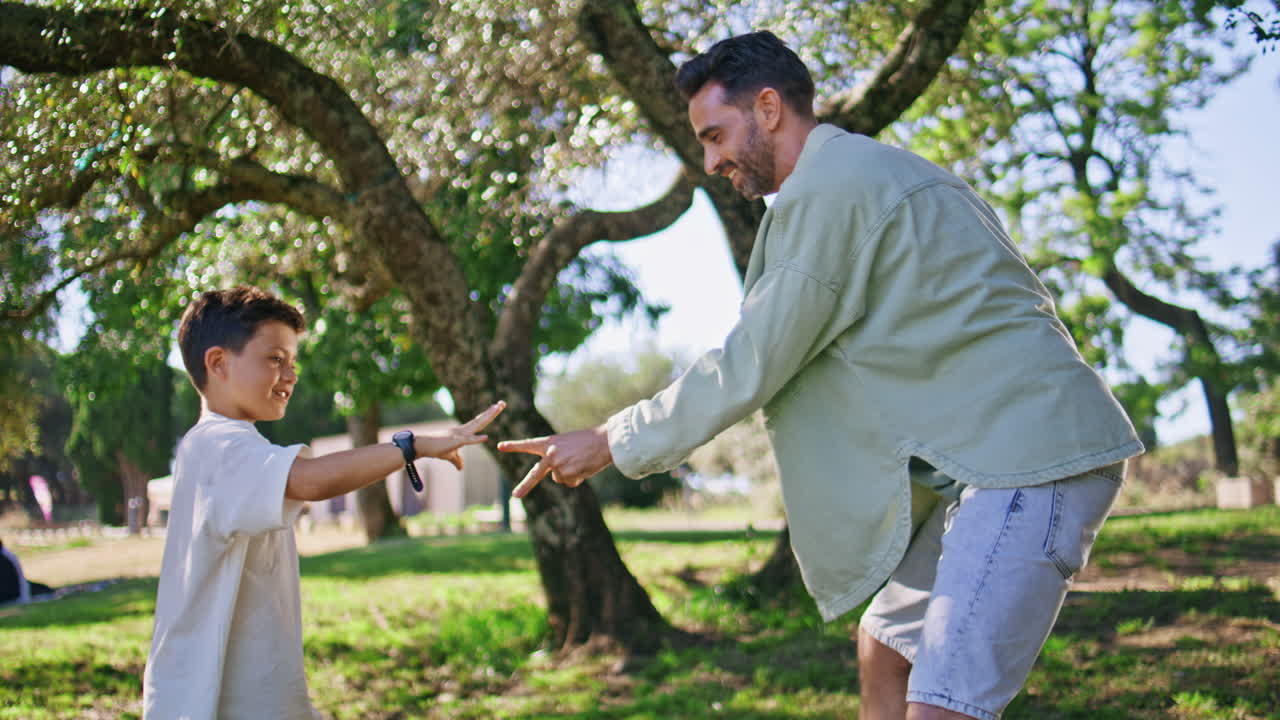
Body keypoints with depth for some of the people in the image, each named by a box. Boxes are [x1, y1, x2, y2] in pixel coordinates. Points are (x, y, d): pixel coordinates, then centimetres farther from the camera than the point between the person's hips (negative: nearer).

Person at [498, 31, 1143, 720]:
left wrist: (612, 443, -1)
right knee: (885, 648, 17)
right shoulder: (874, 172, 20)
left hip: (1030, 453, -11)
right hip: (1004, 453, 11)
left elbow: (748, 367, -11)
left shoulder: (825, 190, -12)